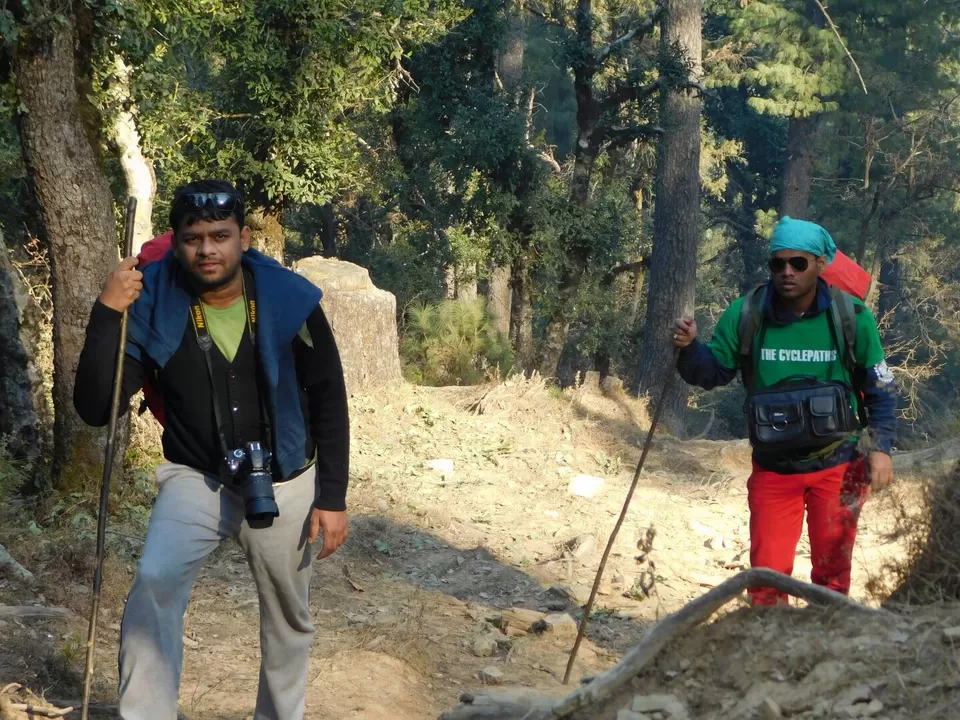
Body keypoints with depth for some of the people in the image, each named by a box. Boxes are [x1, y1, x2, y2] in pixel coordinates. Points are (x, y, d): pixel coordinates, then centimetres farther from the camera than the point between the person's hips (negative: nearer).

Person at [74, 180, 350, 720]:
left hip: (284, 485, 1)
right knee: (154, 582, -26)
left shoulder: (289, 301, -15)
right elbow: (96, 409, -20)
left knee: (290, 620, 14)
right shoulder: (153, 309, -15)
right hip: (196, 479, -1)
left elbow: (330, 403, -5)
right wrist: (108, 313, -29)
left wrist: (332, 497, -7)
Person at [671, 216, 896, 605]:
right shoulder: (745, 314, -9)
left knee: (832, 573, 9)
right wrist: (690, 348, -20)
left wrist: (881, 447, -8)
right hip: (773, 468, 0)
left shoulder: (851, 317, -8)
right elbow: (713, 371, 2)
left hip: (836, 467, 0)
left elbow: (880, 387, 2)